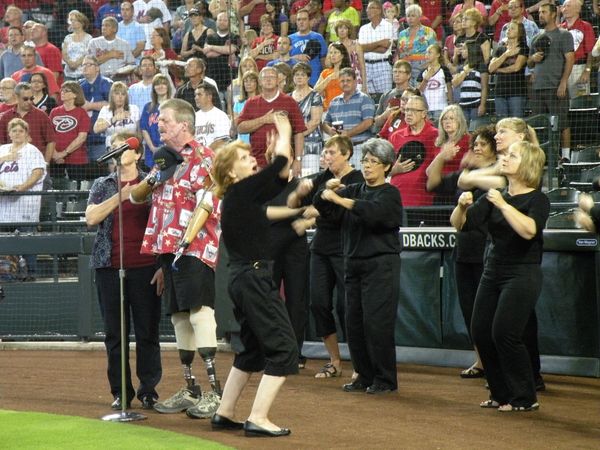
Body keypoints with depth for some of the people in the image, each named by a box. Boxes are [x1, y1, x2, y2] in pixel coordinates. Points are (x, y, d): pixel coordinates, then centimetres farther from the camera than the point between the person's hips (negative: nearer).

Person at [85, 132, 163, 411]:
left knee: (148, 332, -1)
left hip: (145, 266, -2)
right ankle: (120, 392, 9)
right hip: (110, 267, 2)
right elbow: (91, 218, -4)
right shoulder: (102, 185, 12)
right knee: (114, 333, 3)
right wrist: (120, 196, -13)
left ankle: (148, 390, 5)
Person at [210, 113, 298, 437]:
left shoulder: (242, 197, 13)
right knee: (283, 349, -6)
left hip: (244, 278, 10)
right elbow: (281, 164, -11)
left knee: (253, 350, 20)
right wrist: (284, 132, 6)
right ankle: (258, 420, -10)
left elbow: (279, 177, 20)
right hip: (254, 278, -10)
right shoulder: (242, 191, -12)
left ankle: (224, 414, 24)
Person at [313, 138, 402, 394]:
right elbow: (322, 207, 11)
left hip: (381, 264, -6)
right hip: (354, 264, 6)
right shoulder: (354, 190, 15)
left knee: (377, 322, -8)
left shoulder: (390, 194, -3)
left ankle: (385, 380, -1)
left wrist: (338, 198, -26)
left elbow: (372, 211, -23)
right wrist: (327, 190, -10)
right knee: (354, 322, 5)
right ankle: (365, 376, 14)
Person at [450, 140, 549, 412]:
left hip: (522, 274, -7)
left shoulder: (537, 199, -8)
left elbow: (529, 230, -27)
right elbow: (459, 224, 3)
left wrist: (503, 206, -29)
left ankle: (525, 399, 0)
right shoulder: (494, 196, 9)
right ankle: (501, 395, 17)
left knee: (504, 334, -13)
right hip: (493, 272, 7)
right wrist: (462, 207, -16)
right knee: (481, 332, 3)